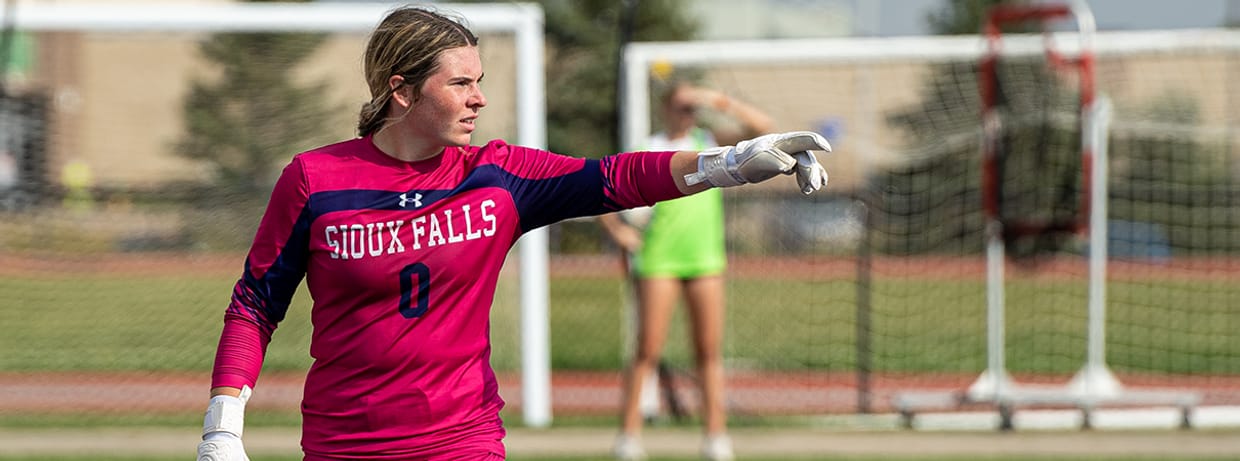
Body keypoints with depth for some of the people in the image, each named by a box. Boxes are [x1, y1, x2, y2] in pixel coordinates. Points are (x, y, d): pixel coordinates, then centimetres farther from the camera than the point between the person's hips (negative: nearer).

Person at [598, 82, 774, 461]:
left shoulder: (710, 142, 9)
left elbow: (762, 127, -1)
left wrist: (722, 102, -10)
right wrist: (620, 233, -7)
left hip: (705, 259, 3)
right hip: (658, 259, -3)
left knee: (709, 351, 3)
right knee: (648, 351, -5)